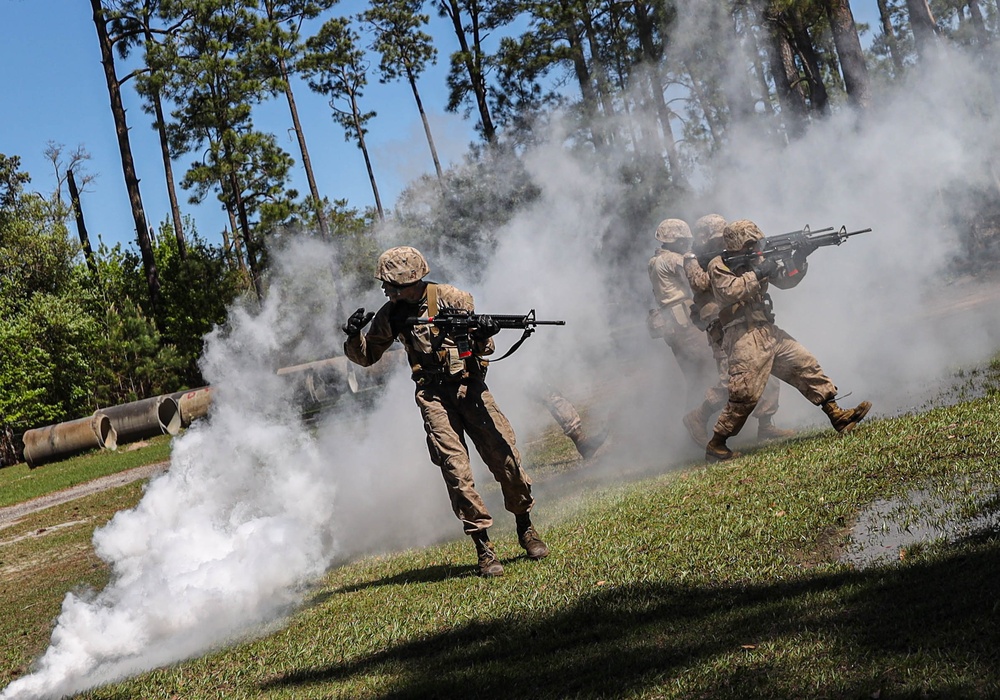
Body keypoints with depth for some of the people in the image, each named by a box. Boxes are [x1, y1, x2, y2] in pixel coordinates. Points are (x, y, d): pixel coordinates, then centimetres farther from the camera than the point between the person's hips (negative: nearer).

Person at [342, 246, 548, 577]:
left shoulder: (451, 298, -2)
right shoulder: (390, 315, 6)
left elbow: (484, 348, 1)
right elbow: (366, 356, 16)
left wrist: (483, 335, -22)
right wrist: (354, 336, -5)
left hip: (469, 387, -1)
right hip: (434, 397, 1)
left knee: (506, 459, -5)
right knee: (456, 470, -12)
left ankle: (525, 528, 17)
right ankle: (484, 548, -6)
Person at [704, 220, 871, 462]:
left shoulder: (756, 260, 16)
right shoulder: (719, 265, -5)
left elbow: (784, 281, 13)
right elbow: (729, 292, -23)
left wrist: (799, 262, -5)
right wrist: (757, 274, -19)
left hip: (768, 332, 8)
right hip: (743, 336, -8)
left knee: (805, 364, 2)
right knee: (745, 394, -13)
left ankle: (838, 417, 6)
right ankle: (715, 446, -4)